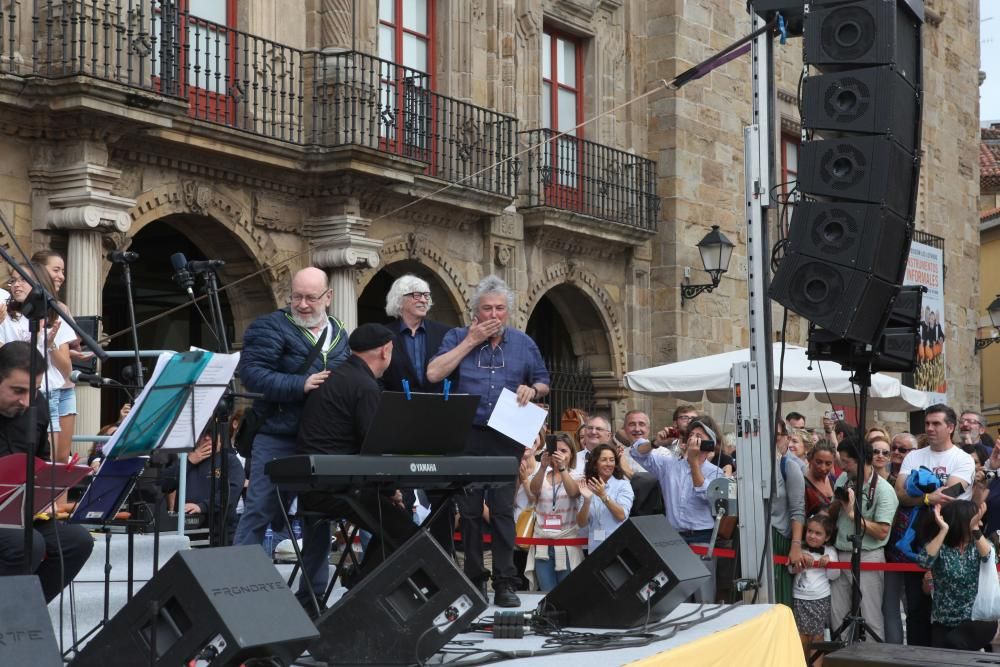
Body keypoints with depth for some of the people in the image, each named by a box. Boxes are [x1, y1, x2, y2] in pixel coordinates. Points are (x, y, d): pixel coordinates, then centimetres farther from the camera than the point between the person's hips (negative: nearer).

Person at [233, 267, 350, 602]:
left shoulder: (340, 336, 15)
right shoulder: (270, 327, -4)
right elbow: (252, 374, -17)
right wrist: (301, 385, -24)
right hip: (278, 440, -5)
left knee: (319, 518, 10)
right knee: (260, 514, -4)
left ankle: (314, 592, 19)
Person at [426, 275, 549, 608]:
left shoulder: (523, 343, 11)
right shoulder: (458, 338, 5)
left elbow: (543, 383, 19)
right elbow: (434, 374, -10)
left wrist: (532, 390, -6)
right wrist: (471, 341, -9)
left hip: (507, 438, 1)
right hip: (466, 436, -1)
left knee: (503, 510, -2)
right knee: (469, 511, 3)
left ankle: (505, 583, 1)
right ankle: (474, 580, 12)